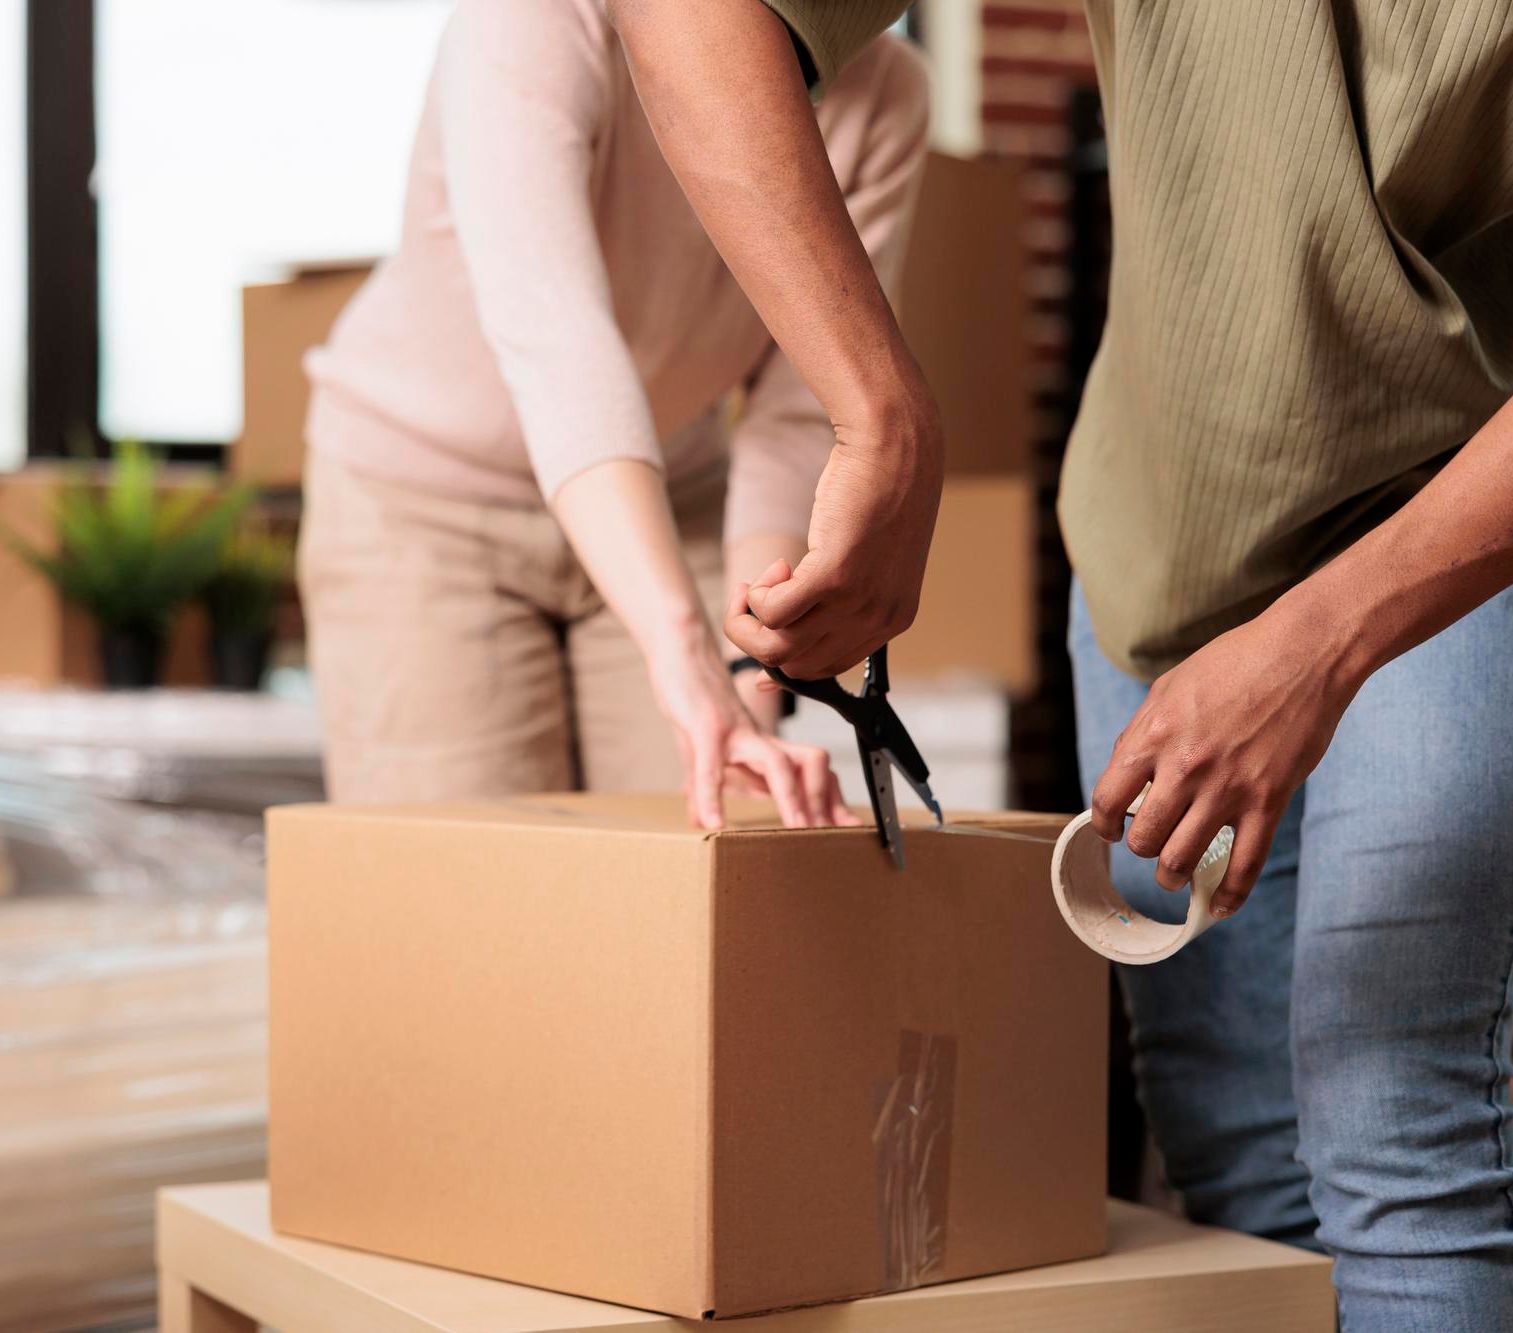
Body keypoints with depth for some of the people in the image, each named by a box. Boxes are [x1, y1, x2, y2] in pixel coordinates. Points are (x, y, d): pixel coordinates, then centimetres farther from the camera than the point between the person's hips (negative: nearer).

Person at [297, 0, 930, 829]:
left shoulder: (884, 96, -17)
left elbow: (801, 420, -15)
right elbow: (554, 345, -49)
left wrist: (751, 685, -29)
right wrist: (690, 666, -61)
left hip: (663, 509, 4)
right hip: (422, 505, -4)